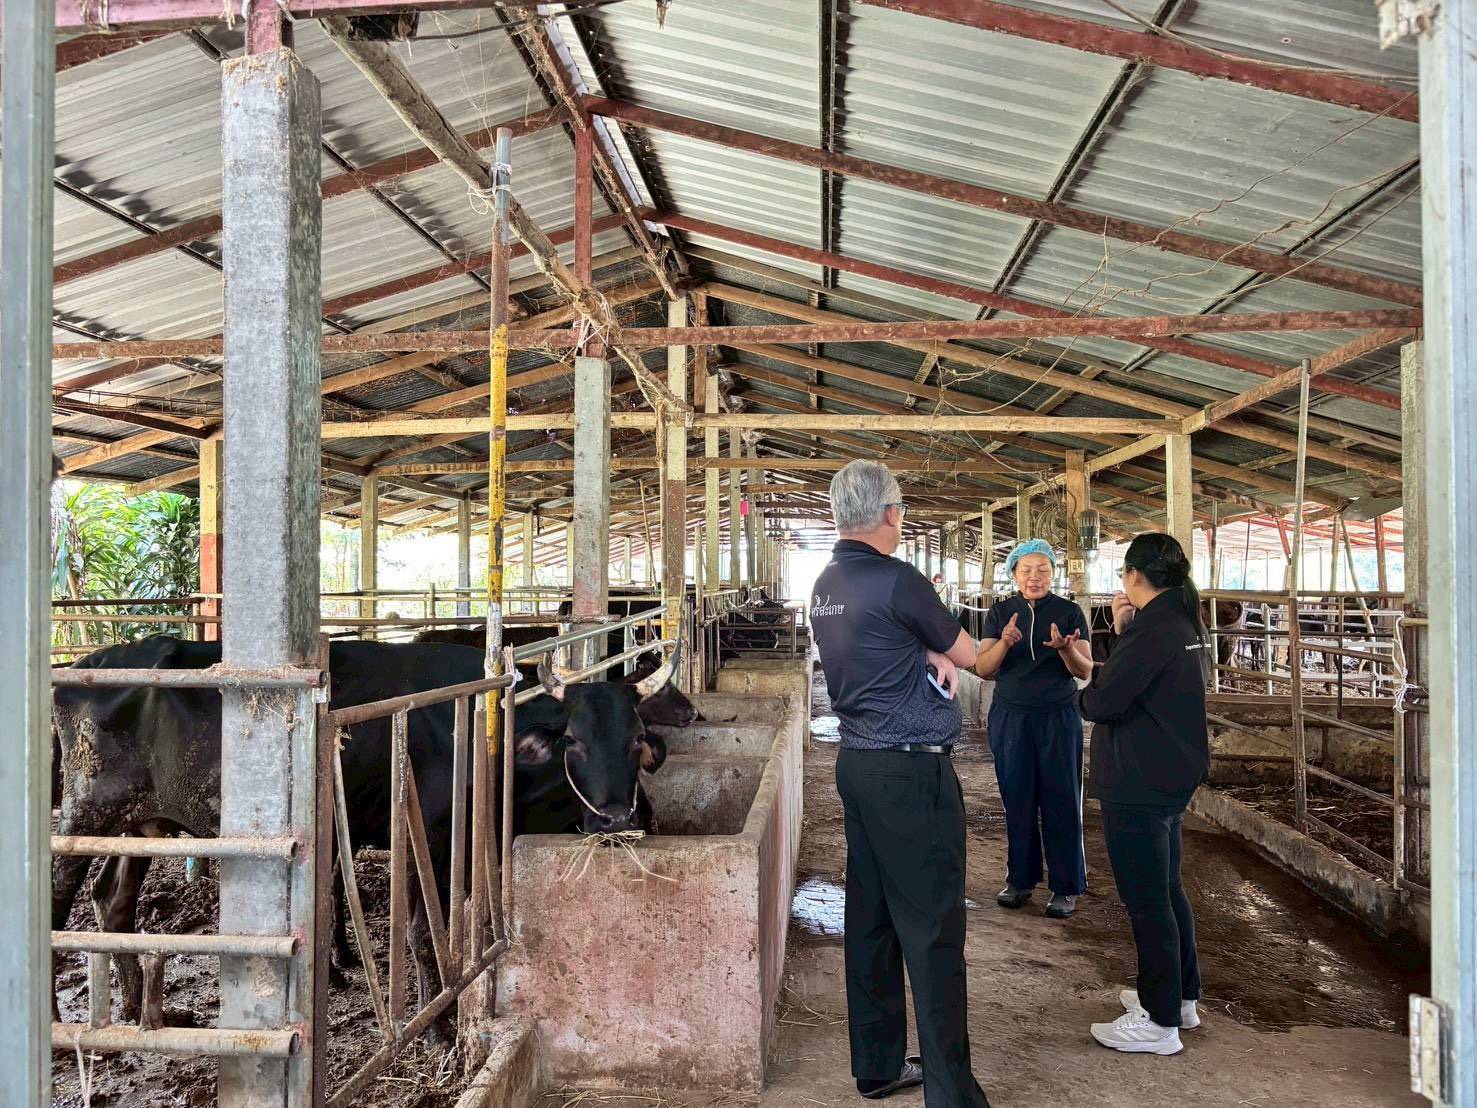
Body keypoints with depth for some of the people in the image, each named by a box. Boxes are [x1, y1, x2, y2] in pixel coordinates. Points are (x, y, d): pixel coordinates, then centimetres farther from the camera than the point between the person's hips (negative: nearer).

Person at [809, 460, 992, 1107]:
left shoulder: (825, 585, 10)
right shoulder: (896, 580, -16)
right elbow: (969, 654, -3)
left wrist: (927, 651, 0)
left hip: (857, 762, 9)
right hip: (911, 770, -9)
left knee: (871, 919, 14)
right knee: (932, 931, -3)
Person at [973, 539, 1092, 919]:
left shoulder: (1069, 612, 0)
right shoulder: (1000, 611, 4)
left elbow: (1086, 671, -5)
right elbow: (983, 668, -3)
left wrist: (1066, 648, -26)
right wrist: (1004, 643, -23)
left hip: (1059, 718, -1)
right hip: (1010, 717, 2)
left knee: (1061, 801, 0)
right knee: (1017, 800, 6)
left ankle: (1066, 887, 10)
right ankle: (1019, 879, 19)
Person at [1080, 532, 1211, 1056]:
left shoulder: (1152, 630, -21)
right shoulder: (1187, 623, 11)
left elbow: (1101, 701, -23)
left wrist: (1084, 697, -2)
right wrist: (1121, 632, 2)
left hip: (1139, 786, -11)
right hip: (1174, 776, 11)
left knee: (1146, 900, -1)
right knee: (1167, 889, 21)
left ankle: (1159, 1022, 10)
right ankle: (1181, 995, 35)